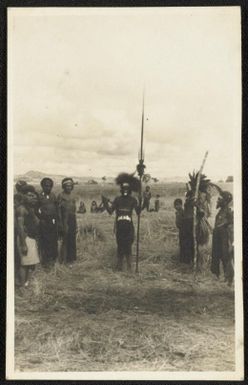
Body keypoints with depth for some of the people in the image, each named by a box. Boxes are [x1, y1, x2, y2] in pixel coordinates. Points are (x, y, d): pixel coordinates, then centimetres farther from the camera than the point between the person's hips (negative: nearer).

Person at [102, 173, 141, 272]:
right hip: (119, 226, 1)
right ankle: (119, 266, 11)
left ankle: (129, 267, 3)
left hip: (129, 226, -1)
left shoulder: (133, 200, 5)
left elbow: (138, 212, -6)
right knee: (120, 246, 3)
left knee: (128, 246, -3)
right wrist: (105, 202, -6)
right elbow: (110, 211, 2)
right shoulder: (117, 199, 7)